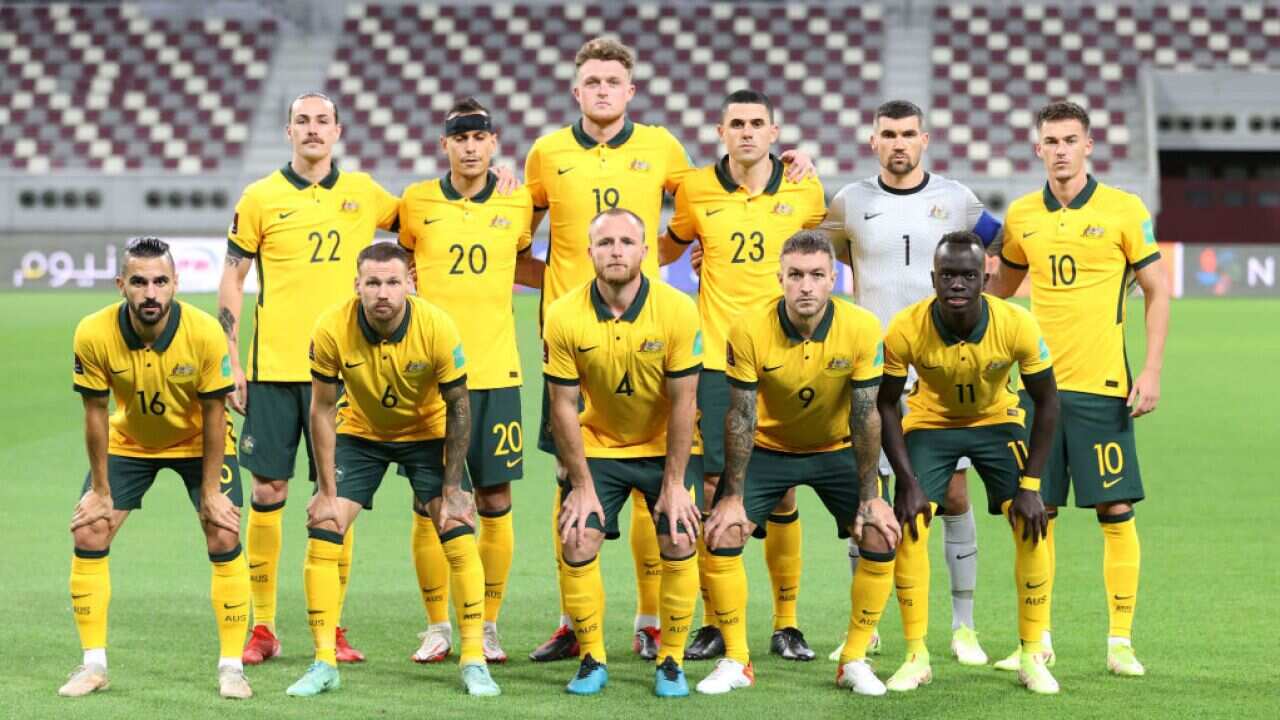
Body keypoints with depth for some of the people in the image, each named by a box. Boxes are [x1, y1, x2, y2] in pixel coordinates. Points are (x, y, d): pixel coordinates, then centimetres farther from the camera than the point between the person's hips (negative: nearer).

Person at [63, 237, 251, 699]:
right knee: (88, 536, -6)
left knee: (224, 538, -13)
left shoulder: (205, 333, -30)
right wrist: (100, 489, -10)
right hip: (128, 442, 2)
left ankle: (231, 666, -1)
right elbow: (96, 413, -14)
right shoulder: (94, 335, -27)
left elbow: (214, 413, -18)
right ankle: (93, 665, 6)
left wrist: (211, 491, -15)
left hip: (198, 442, -2)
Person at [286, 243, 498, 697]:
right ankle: (324, 664, 2)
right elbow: (323, 409, -14)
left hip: (427, 433, -1)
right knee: (322, 532, -10)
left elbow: (457, 407, -15)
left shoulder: (437, 328, -28)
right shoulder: (332, 329, -26)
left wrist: (452, 488, -14)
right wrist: (327, 491, -13)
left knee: (459, 532, -13)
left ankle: (474, 662, -1)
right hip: (360, 433, 1)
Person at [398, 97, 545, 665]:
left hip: (495, 372, 1)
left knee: (495, 501, 2)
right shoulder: (416, 202, 2)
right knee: (429, 502, 1)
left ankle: (488, 626, 12)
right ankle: (437, 627, 12)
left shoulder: (517, 203, 5)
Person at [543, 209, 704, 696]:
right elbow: (563, 406, -11)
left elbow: (682, 403, -15)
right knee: (577, 546, -9)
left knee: (678, 546, -9)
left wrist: (674, 483, -13)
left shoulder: (677, 310, -20)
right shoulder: (564, 317, -18)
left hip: (665, 447, -1)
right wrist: (581, 486, -10)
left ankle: (671, 662, 8)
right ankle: (592, 660, 9)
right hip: (597, 447, 1)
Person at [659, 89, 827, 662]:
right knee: (715, 489, -1)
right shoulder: (696, 190, 3)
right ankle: (714, 622, 9)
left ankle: (786, 623, 13)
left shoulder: (805, 191, 3)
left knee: (782, 493, 2)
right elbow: (669, 248, 21)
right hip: (716, 361, 0)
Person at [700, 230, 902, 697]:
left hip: (837, 449, 1)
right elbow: (741, 416, -17)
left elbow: (866, 415, -15)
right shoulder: (750, 330, -24)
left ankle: (854, 661, 5)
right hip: (768, 448, 0)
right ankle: (735, 662, 3)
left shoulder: (862, 329, -23)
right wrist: (733, 496, -16)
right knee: (721, 536, -14)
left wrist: (870, 496, -14)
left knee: (882, 540, -13)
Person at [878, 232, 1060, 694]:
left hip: (997, 421, 0)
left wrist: (1030, 485, -17)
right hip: (930, 423, 0)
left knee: (1033, 526, -13)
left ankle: (1033, 656, 1)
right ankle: (916, 657, -1)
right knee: (908, 525, -14)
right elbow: (885, 404, -14)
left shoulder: (1017, 326, -29)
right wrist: (907, 482, -19)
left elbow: (1046, 402, -15)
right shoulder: (906, 330, -29)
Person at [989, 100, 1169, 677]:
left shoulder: (1123, 209, -3)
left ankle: (1121, 641, 6)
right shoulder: (1022, 216, 7)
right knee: (1036, 512, 4)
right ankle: (1036, 639, 14)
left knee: (1116, 510, -3)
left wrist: (1152, 371, -7)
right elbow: (1002, 287, 23)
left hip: (1103, 386, -3)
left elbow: (1157, 291, 0)